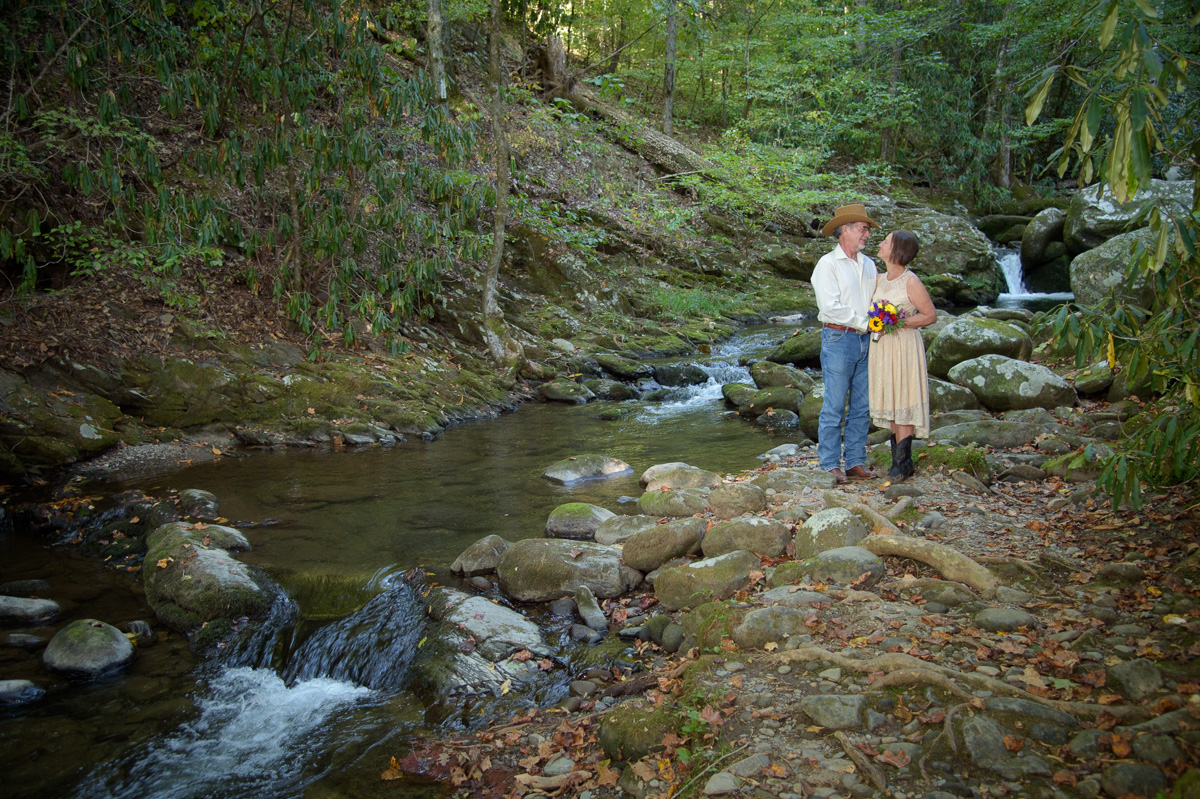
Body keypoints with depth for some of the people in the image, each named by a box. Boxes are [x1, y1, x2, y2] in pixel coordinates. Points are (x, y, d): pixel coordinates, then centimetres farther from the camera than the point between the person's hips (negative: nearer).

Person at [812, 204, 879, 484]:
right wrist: (863, 323, -11)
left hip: (865, 340, 7)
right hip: (839, 338, -7)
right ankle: (830, 465, 3)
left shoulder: (868, 264, 16)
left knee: (862, 406, 8)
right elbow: (830, 306, -15)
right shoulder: (828, 264, -6)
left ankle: (855, 461, 16)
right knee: (834, 406, -4)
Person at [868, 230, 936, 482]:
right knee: (889, 404, 9)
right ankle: (903, 461, 17)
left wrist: (900, 322, -19)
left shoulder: (911, 282, -11)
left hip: (904, 347, -7)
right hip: (881, 347, 7)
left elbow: (931, 315, -9)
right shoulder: (880, 280, 9)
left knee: (902, 404, -4)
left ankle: (901, 462, 2)